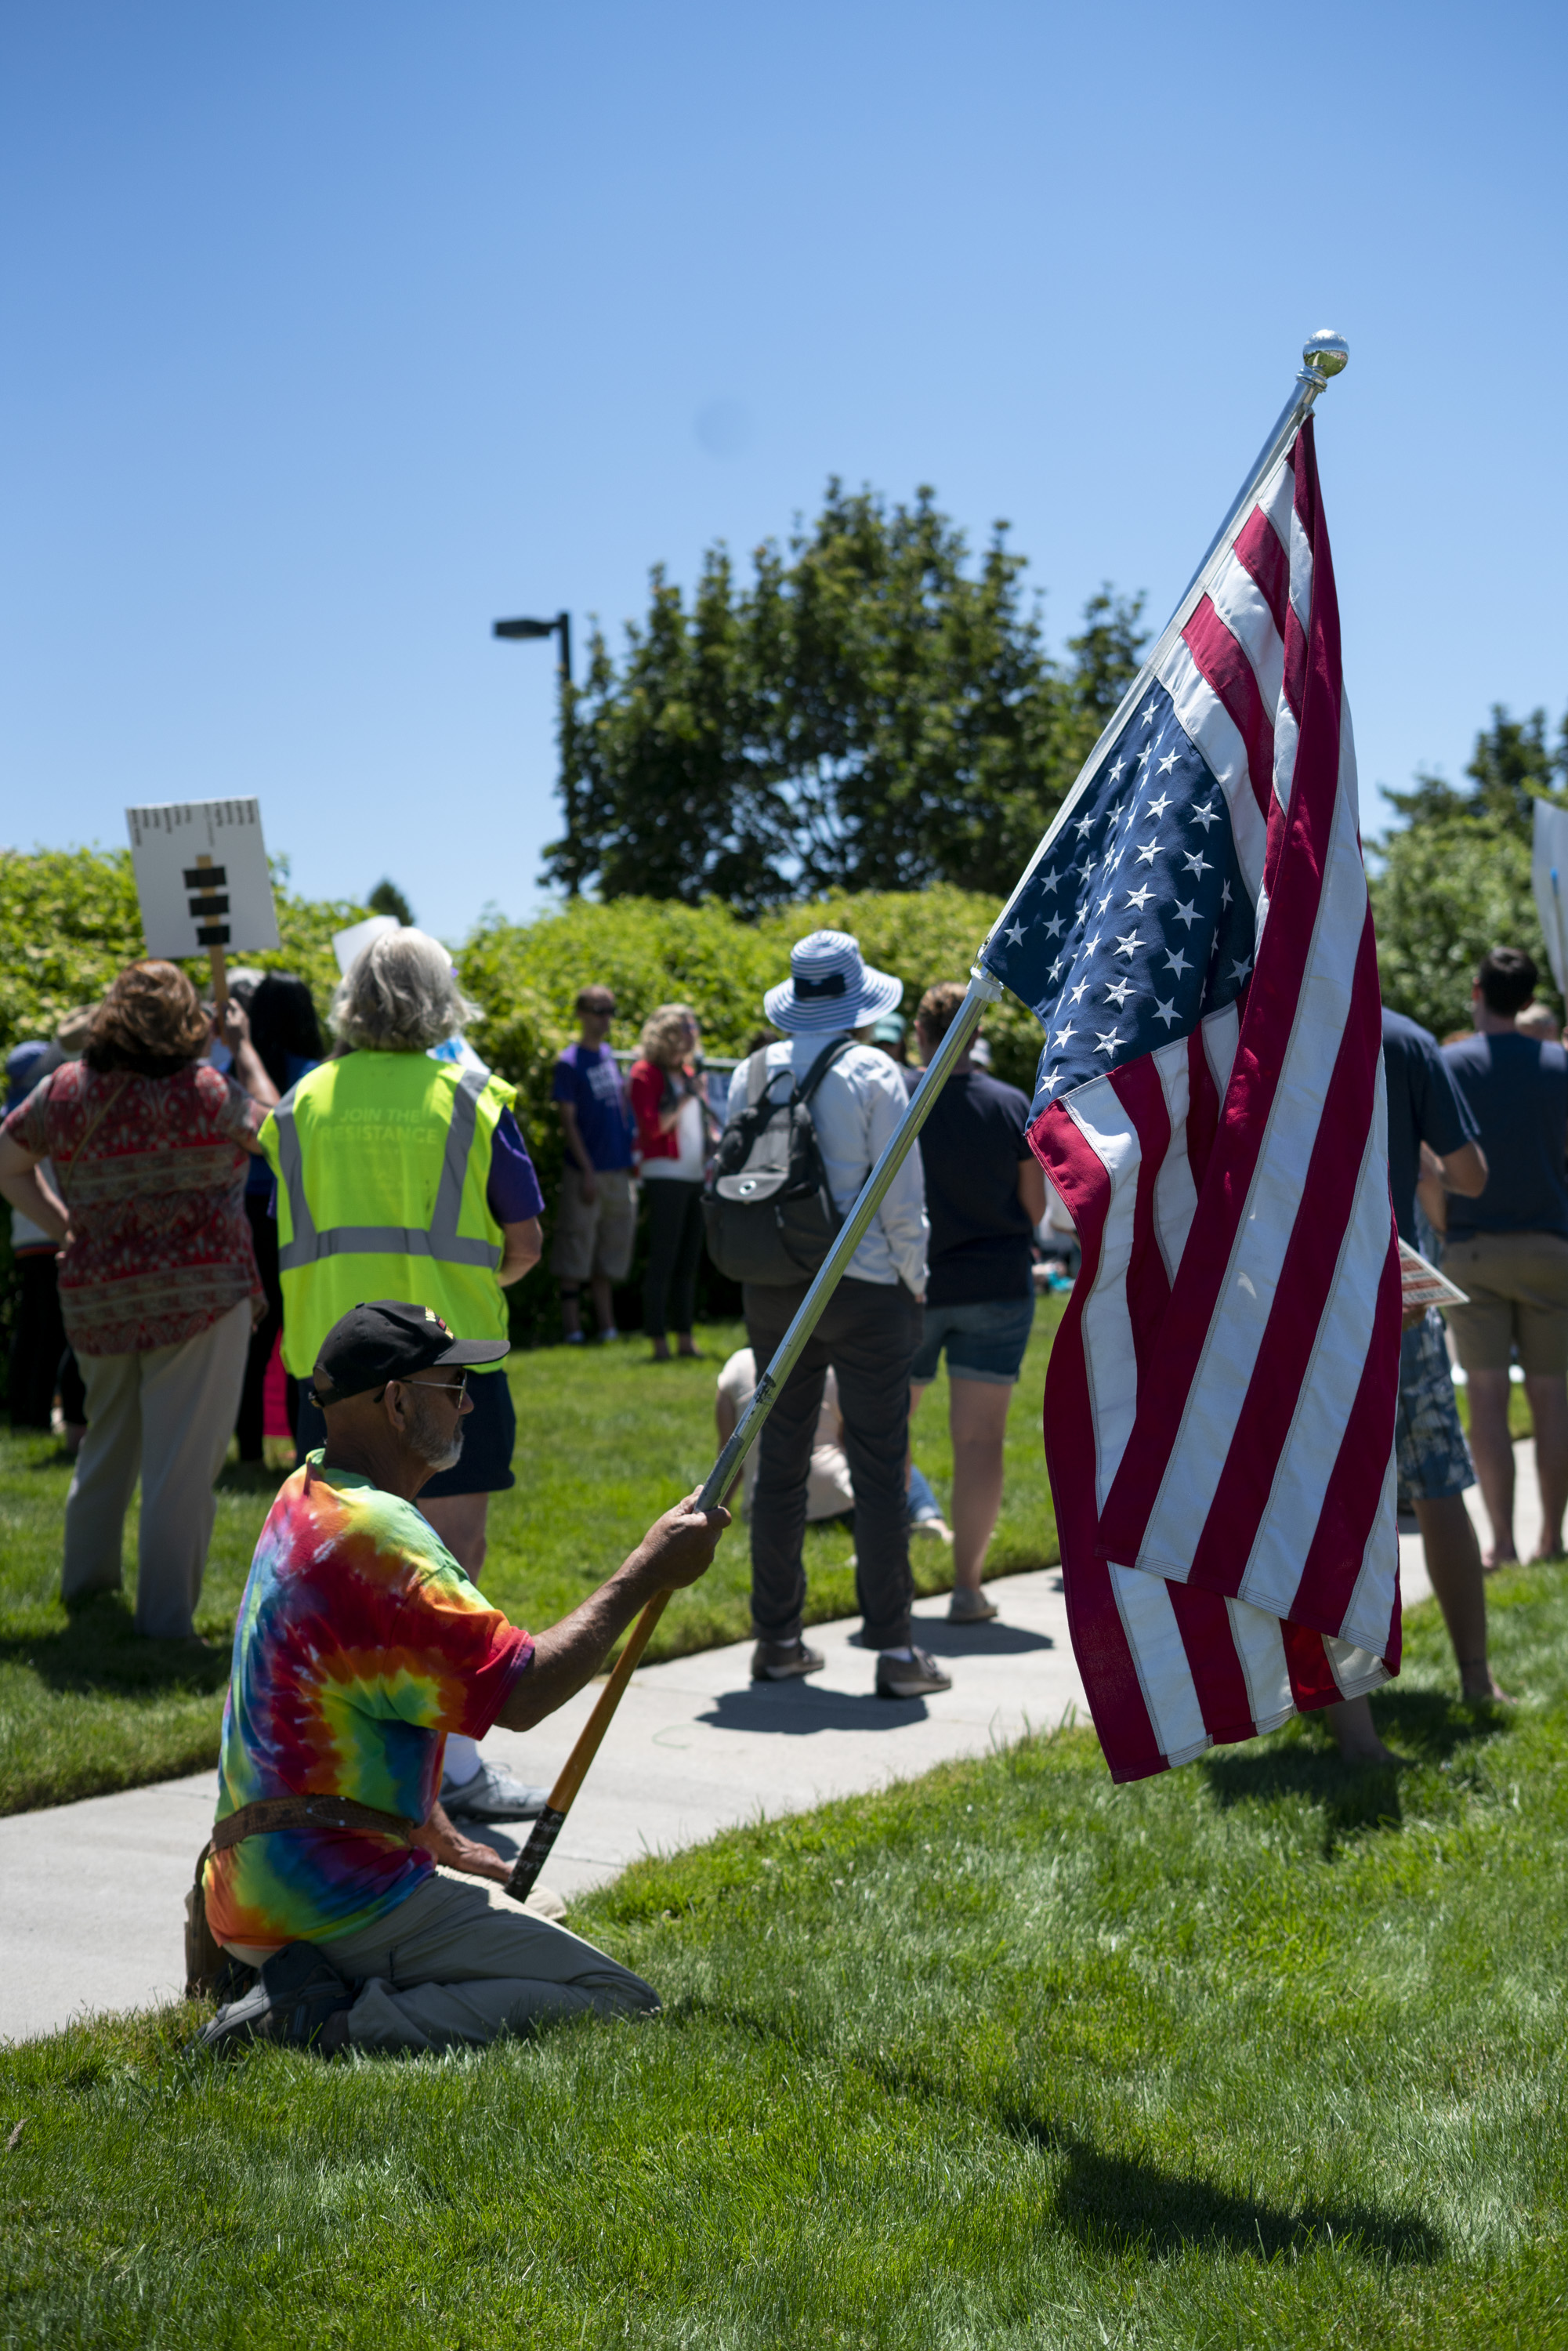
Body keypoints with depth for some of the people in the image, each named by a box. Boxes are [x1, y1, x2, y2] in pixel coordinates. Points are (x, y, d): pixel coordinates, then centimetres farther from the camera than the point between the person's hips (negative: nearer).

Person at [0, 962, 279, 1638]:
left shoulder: (65, 1089, 3)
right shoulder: (203, 1091, -11)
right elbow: (272, 1126, 7)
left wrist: (65, 1228, 12)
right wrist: (243, 1047, 17)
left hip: (95, 1296, 6)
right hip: (199, 1291, -6)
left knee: (107, 1439, 24)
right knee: (182, 1455, -1)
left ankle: (85, 1581, 38)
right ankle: (164, 1615, 1)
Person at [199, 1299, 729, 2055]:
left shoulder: (303, 1500, 13)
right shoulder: (375, 1536, -19)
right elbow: (520, 1694, -21)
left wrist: (444, 1843, 20)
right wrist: (646, 1574, -11)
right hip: (337, 1899, -11)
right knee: (621, 2006, -13)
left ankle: (314, 1981, 10)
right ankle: (340, 2026, -17)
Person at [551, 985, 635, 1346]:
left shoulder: (610, 1056, 13)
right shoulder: (570, 1062, -7)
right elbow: (567, 1120, -10)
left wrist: (630, 1157, 13)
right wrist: (587, 1171, -15)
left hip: (618, 1170, 7)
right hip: (586, 1170, -7)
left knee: (611, 1249, 10)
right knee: (575, 1252, -2)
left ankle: (607, 1325, 17)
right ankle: (572, 1327, 2)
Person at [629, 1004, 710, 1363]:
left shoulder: (687, 1073, 19)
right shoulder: (645, 1073, -4)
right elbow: (651, 1126, -14)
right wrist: (685, 1099, -16)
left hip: (694, 1175, 8)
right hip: (665, 1175, -8)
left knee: (689, 1261, 7)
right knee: (663, 1262, -8)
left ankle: (685, 1338, 11)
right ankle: (659, 1341, -6)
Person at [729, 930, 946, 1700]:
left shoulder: (751, 1074, 4)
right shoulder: (873, 1074, -8)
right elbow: (902, 1198, -8)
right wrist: (914, 1283, 5)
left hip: (770, 1290, 5)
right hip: (863, 1290, -4)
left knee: (779, 1462, 11)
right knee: (878, 1468, -1)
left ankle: (777, 1638, 17)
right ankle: (893, 1649, 0)